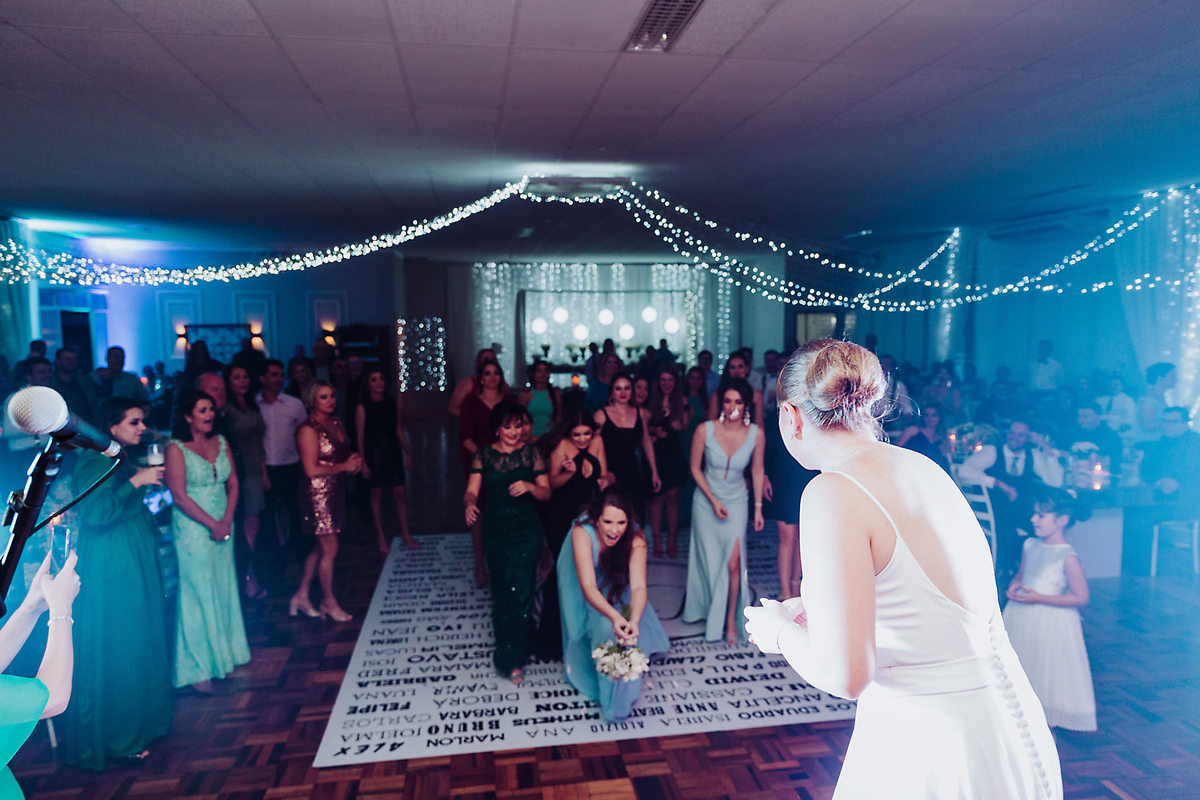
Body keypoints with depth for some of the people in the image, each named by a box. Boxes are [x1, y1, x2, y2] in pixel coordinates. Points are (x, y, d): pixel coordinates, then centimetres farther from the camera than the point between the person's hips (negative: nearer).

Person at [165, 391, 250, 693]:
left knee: (223, 590, 11)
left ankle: (224, 653, 26)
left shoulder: (220, 442, 7)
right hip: (192, 530, -5)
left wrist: (227, 521, -7)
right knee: (198, 594, 1)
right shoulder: (176, 448, -9)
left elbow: (233, 484, 7)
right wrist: (213, 525, -14)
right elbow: (180, 497, -13)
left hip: (223, 528, 5)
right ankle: (198, 668, 12)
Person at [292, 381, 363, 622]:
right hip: (318, 493, -8)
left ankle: (302, 595, 29)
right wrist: (345, 466, -14)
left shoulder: (336, 422, 9)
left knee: (321, 547, 15)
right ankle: (328, 602, 17)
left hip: (335, 491, 8)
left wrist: (354, 460, 1)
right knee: (330, 549, 0)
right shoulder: (308, 429, -15)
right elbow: (312, 469, -19)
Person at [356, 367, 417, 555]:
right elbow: (360, 436, -6)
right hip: (373, 453, -3)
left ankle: (405, 532, 16)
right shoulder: (363, 407, -7)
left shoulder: (393, 402, 4)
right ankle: (380, 536, 19)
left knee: (400, 493, 2)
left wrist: (407, 453, 10)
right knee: (377, 495, 7)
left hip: (392, 452, 3)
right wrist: (363, 463, -9)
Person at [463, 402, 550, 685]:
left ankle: (513, 660, 2)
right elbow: (472, 490, -4)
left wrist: (529, 487, -23)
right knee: (500, 590, 12)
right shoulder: (484, 455, 4)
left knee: (519, 591, -8)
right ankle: (507, 649, 32)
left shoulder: (531, 453, 1)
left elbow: (546, 493, -2)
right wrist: (469, 504, -26)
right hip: (495, 532, 2)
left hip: (526, 532, -2)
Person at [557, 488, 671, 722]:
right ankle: (611, 699, -2)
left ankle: (621, 701, 7)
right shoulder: (582, 533, -34)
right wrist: (615, 617, -54)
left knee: (633, 633, -18)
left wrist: (634, 621, -53)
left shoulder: (635, 538, -28)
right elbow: (588, 587, -39)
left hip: (618, 589, 2)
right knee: (606, 628, -22)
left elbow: (638, 586, -34)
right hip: (586, 598, -2)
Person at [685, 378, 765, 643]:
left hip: (736, 503, 0)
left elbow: (757, 472, 2)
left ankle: (731, 618, 10)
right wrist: (713, 500, -10)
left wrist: (758, 507, 6)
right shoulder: (705, 430, -17)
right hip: (706, 501, 0)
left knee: (733, 562, -8)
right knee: (709, 559, 11)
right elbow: (695, 468, -5)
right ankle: (709, 608, 34)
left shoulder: (756, 434, -12)